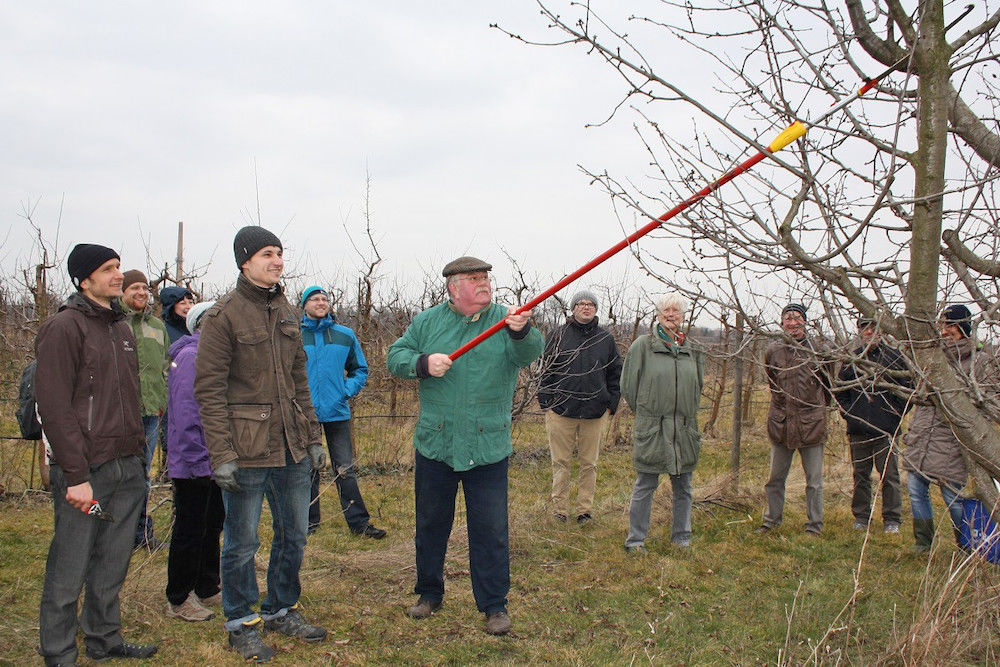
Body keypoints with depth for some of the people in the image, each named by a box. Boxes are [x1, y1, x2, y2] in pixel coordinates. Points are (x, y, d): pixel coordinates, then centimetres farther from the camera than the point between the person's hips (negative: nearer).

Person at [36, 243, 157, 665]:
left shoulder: (122, 329, 15)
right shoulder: (64, 328, -10)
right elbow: (54, 406, -15)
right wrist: (76, 474, -18)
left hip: (127, 469, 7)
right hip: (85, 471, -7)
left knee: (112, 565, 15)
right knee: (69, 570, 2)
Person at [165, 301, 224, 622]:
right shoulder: (191, 357, -18)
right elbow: (186, 415, -23)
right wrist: (199, 462, -22)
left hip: (212, 462, 10)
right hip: (194, 465, -10)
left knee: (211, 526, 18)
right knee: (190, 531, 1)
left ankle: (207, 590, 31)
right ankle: (179, 599, 14)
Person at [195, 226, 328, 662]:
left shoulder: (287, 313, 12)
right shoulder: (223, 316, -9)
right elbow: (209, 389, -12)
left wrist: (313, 438, 13)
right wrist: (221, 455, -17)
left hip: (292, 448, 7)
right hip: (248, 450, -6)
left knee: (294, 535, 15)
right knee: (242, 542, 6)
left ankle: (281, 610, 33)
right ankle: (241, 624, 22)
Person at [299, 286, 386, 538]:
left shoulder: (345, 335, 7)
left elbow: (360, 369, 15)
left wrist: (347, 390, 0)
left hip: (337, 412, 1)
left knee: (345, 470, 4)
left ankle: (359, 522, 9)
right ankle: (309, 520, 21)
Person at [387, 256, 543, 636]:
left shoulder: (506, 320, -1)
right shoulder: (428, 321, 4)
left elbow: (530, 352, -18)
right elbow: (395, 356, 5)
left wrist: (521, 332, -41)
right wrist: (424, 363, -15)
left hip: (488, 448, -2)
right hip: (434, 444, 2)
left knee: (490, 529, 2)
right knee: (431, 524, 16)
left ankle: (494, 603, 17)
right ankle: (429, 593, 34)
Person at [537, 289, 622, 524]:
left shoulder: (606, 338, 9)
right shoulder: (559, 336, 3)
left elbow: (615, 374, 13)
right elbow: (546, 370, 5)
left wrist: (611, 406, 6)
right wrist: (546, 404, 0)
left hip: (595, 414, 2)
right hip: (561, 411, -1)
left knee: (589, 464, 7)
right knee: (561, 462, 4)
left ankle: (584, 510, 17)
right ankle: (560, 511, 13)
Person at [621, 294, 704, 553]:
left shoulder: (692, 349, 11)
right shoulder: (643, 345, -2)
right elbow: (628, 385, 2)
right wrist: (645, 414, 7)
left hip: (685, 430, 4)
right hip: (651, 429, -4)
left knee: (683, 486, 10)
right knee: (645, 486, 1)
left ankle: (681, 537, 23)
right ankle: (636, 539, 11)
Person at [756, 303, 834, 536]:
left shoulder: (820, 348, -5)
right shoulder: (773, 350, 2)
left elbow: (828, 382, 10)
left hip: (812, 423, -2)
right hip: (780, 423, 3)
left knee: (814, 481, 6)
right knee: (775, 478, 13)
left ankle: (814, 526, 18)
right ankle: (772, 520, 28)